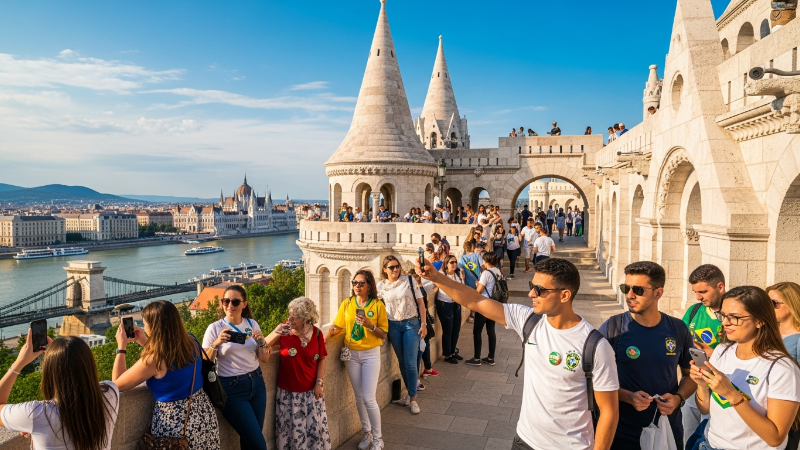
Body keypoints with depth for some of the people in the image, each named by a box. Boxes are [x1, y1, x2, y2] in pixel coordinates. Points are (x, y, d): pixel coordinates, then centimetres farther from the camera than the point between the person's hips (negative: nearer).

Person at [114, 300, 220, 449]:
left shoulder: (153, 359, -23)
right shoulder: (191, 341, -5)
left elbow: (117, 384, -8)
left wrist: (121, 346, -2)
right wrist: (146, 343, 15)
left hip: (176, 423, -6)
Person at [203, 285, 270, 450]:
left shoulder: (252, 324, 2)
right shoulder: (215, 328, -9)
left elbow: (264, 359, 5)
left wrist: (262, 342, -14)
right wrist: (217, 343, -24)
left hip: (256, 383, 4)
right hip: (232, 388, -4)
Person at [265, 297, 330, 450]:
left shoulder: (316, 333, -8)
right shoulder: (284, 329, -11)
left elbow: (321, 360, 3)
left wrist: (319, 383, -2)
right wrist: (275, 333, -25)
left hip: (311, 391, 1)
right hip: (288, 392, -1)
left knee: (315, 427, 13)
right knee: (290, 429, 10)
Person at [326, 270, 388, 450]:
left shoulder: (378, 305, -9)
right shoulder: (347, 303, -1)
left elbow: (383, 334, -6)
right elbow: (336, 327, 0)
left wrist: (369, 325, -23)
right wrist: (323, 339, -16)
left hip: (371, 354, -3)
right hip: (351, 354, 3)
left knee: (369, 398, -5)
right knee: (359, 397, 12)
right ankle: (367, 433, 30)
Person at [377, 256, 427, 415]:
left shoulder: (409, 280, -4)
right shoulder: (381, 286, 1)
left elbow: (420, 302, -2)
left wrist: (423, 324, -7)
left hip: (411, 324, -2)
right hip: (393, 326, 2)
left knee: (410, 362, -4)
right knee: (402, 362, 11)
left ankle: (413, 398, 7)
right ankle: (410, 391, 28)